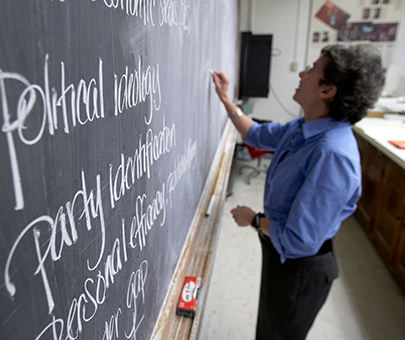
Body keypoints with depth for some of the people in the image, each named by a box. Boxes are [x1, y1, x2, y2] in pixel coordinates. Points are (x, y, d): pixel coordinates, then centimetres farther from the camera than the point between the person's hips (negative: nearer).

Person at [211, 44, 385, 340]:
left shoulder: (332, 154, -37)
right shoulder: (303, 128, -7)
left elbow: (298, 241, -35)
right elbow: (258, 135, 12)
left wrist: (254, 220, -18)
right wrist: (226, 99, 8)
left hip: (300, 265, -8)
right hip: (280, 252, 8)